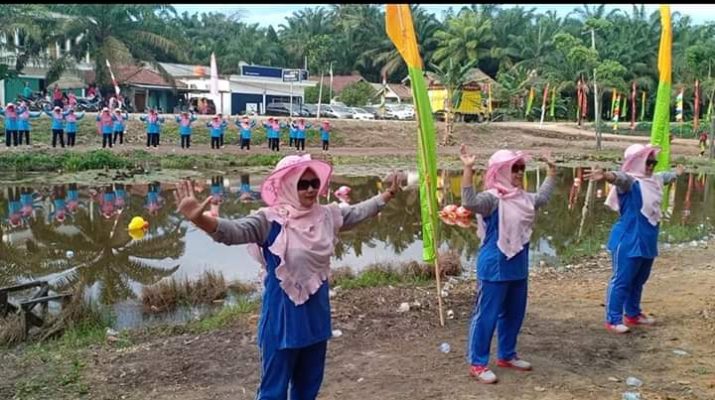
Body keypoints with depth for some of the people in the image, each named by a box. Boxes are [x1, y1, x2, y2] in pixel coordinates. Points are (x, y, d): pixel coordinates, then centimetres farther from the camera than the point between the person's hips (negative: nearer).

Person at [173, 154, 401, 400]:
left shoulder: (327, 215, 1)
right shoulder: (270, 220, -18)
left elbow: (358, 212, 18)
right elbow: (233, 231, -34)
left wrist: (387, 195, 21)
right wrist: (200, 219, -52)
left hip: (317, 314, 6)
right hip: (283, 316, -6)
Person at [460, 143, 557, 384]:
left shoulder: (523, 198, 10)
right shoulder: (492, 198, -17)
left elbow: (542, 197, 32)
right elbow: (470, 202, -37)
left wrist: (552, 172, 35)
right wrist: (468, 169, -43)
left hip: (518, 268, 9)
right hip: (495, 269, -9)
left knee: (514, 314, 18)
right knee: (487, 315, -1)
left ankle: (507, 355, 35)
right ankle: (478, 364, 9)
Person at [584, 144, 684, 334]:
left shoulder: (654, 179, 12)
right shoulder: (629, 182, -16)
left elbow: (667, 176, 36)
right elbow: (620, 177, -40)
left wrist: (677, 172, 58)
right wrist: (606, 175, -63)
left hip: (647, 242, 9)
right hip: (629, 242, -9)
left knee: (639, 280, 19)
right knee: (622, 280, -4)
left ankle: (633, 314, 34)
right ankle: (613, 320, 3)